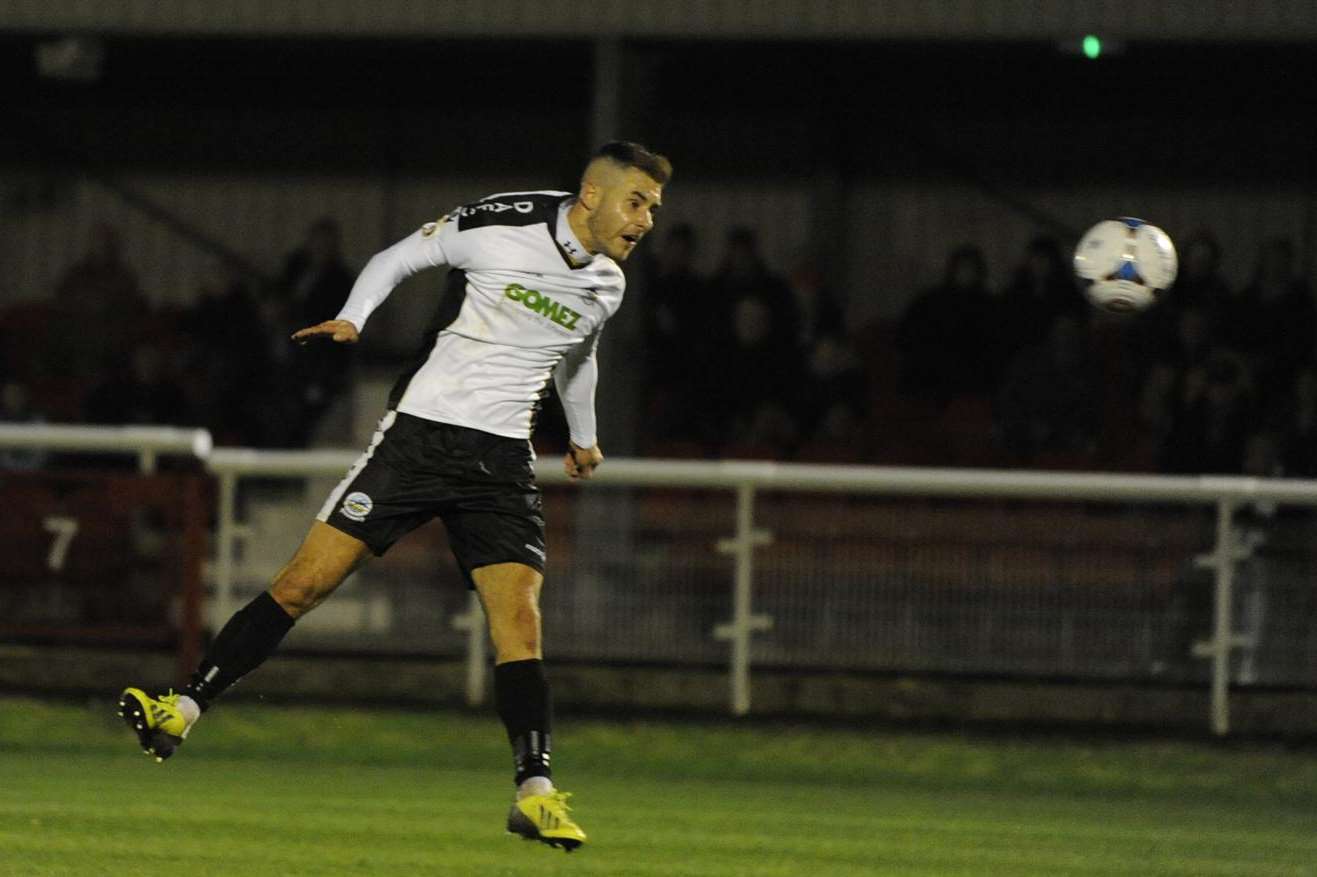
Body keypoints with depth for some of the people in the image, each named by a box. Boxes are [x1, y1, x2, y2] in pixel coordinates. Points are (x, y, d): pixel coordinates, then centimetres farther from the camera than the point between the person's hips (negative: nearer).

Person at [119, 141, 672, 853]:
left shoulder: (606, 286, 8)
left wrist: (583, 437, 42)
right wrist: (352, 318, -13)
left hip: (502, 460, 4)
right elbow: (397, 259, 3)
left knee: (517, 616, -12)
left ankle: (534, 793, -12)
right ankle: (185, 708, 0)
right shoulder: (500, 226, -8)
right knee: (306, 580, -7)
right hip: (419, 430, -3)